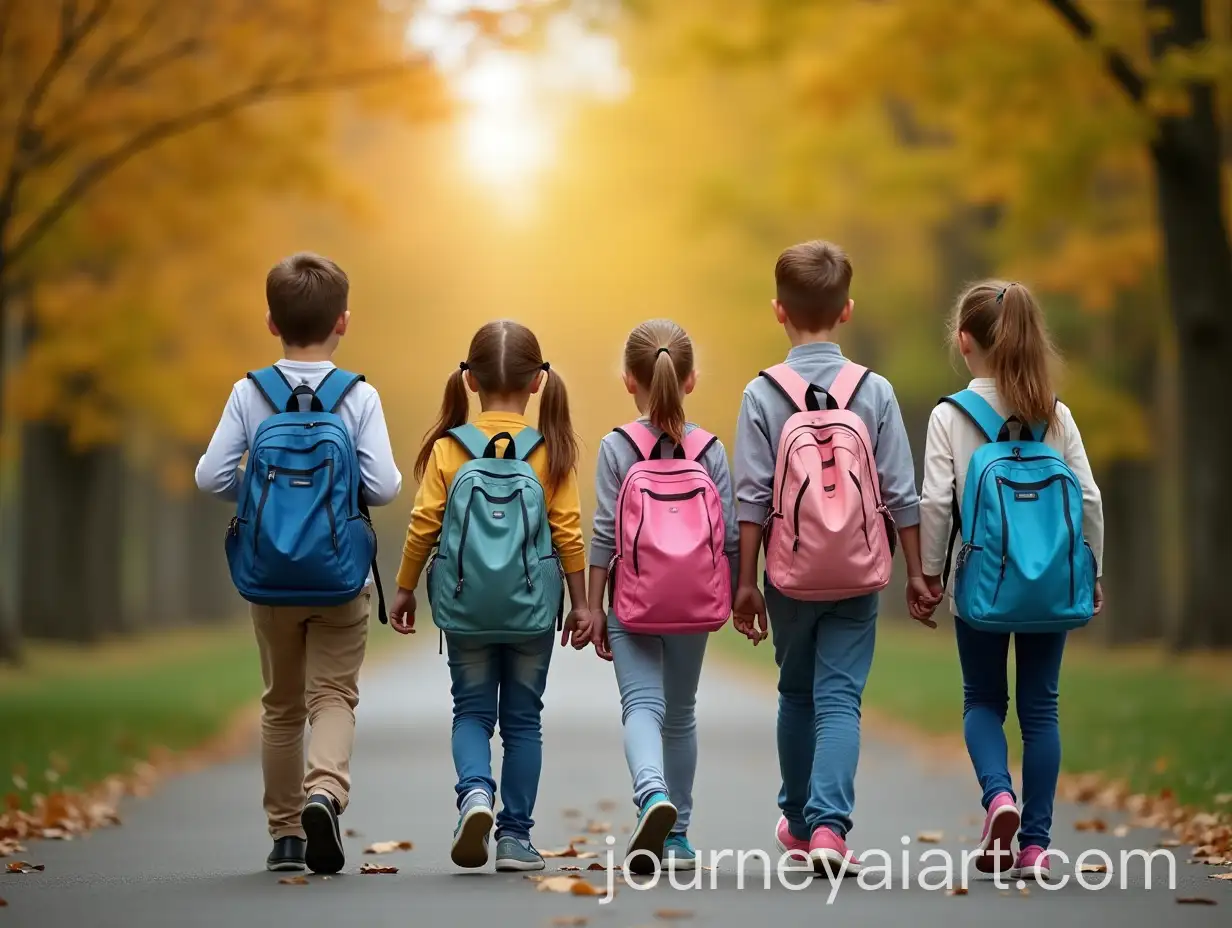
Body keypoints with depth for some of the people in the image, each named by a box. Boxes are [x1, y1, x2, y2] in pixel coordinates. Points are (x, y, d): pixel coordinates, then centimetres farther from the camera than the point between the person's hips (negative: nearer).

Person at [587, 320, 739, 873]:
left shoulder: (617, 447, -6)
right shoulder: (709, 450, 0)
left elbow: (605, 533, -6)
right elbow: (729, 534, 1)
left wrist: (594, 607, 0)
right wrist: (729, 598, 14)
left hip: (634, 602, -3)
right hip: (695, 604, 3)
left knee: (642, 704, -5)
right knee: (680, 712, 16)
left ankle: (653, 795, -35)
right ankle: (677, 835, 22)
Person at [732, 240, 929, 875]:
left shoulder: (763, 394, -6)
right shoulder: (875, 392, -3)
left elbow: (752, 498, -6)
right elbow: (900, 494, -2)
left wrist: (746, 581, 1)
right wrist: (917, 571, 7)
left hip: (790, 575, 1)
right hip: (859, 575, 0)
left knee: (797, 695, 18)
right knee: (840, 698, 0)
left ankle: (799, 822, 31)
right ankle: (829, 823, -17)